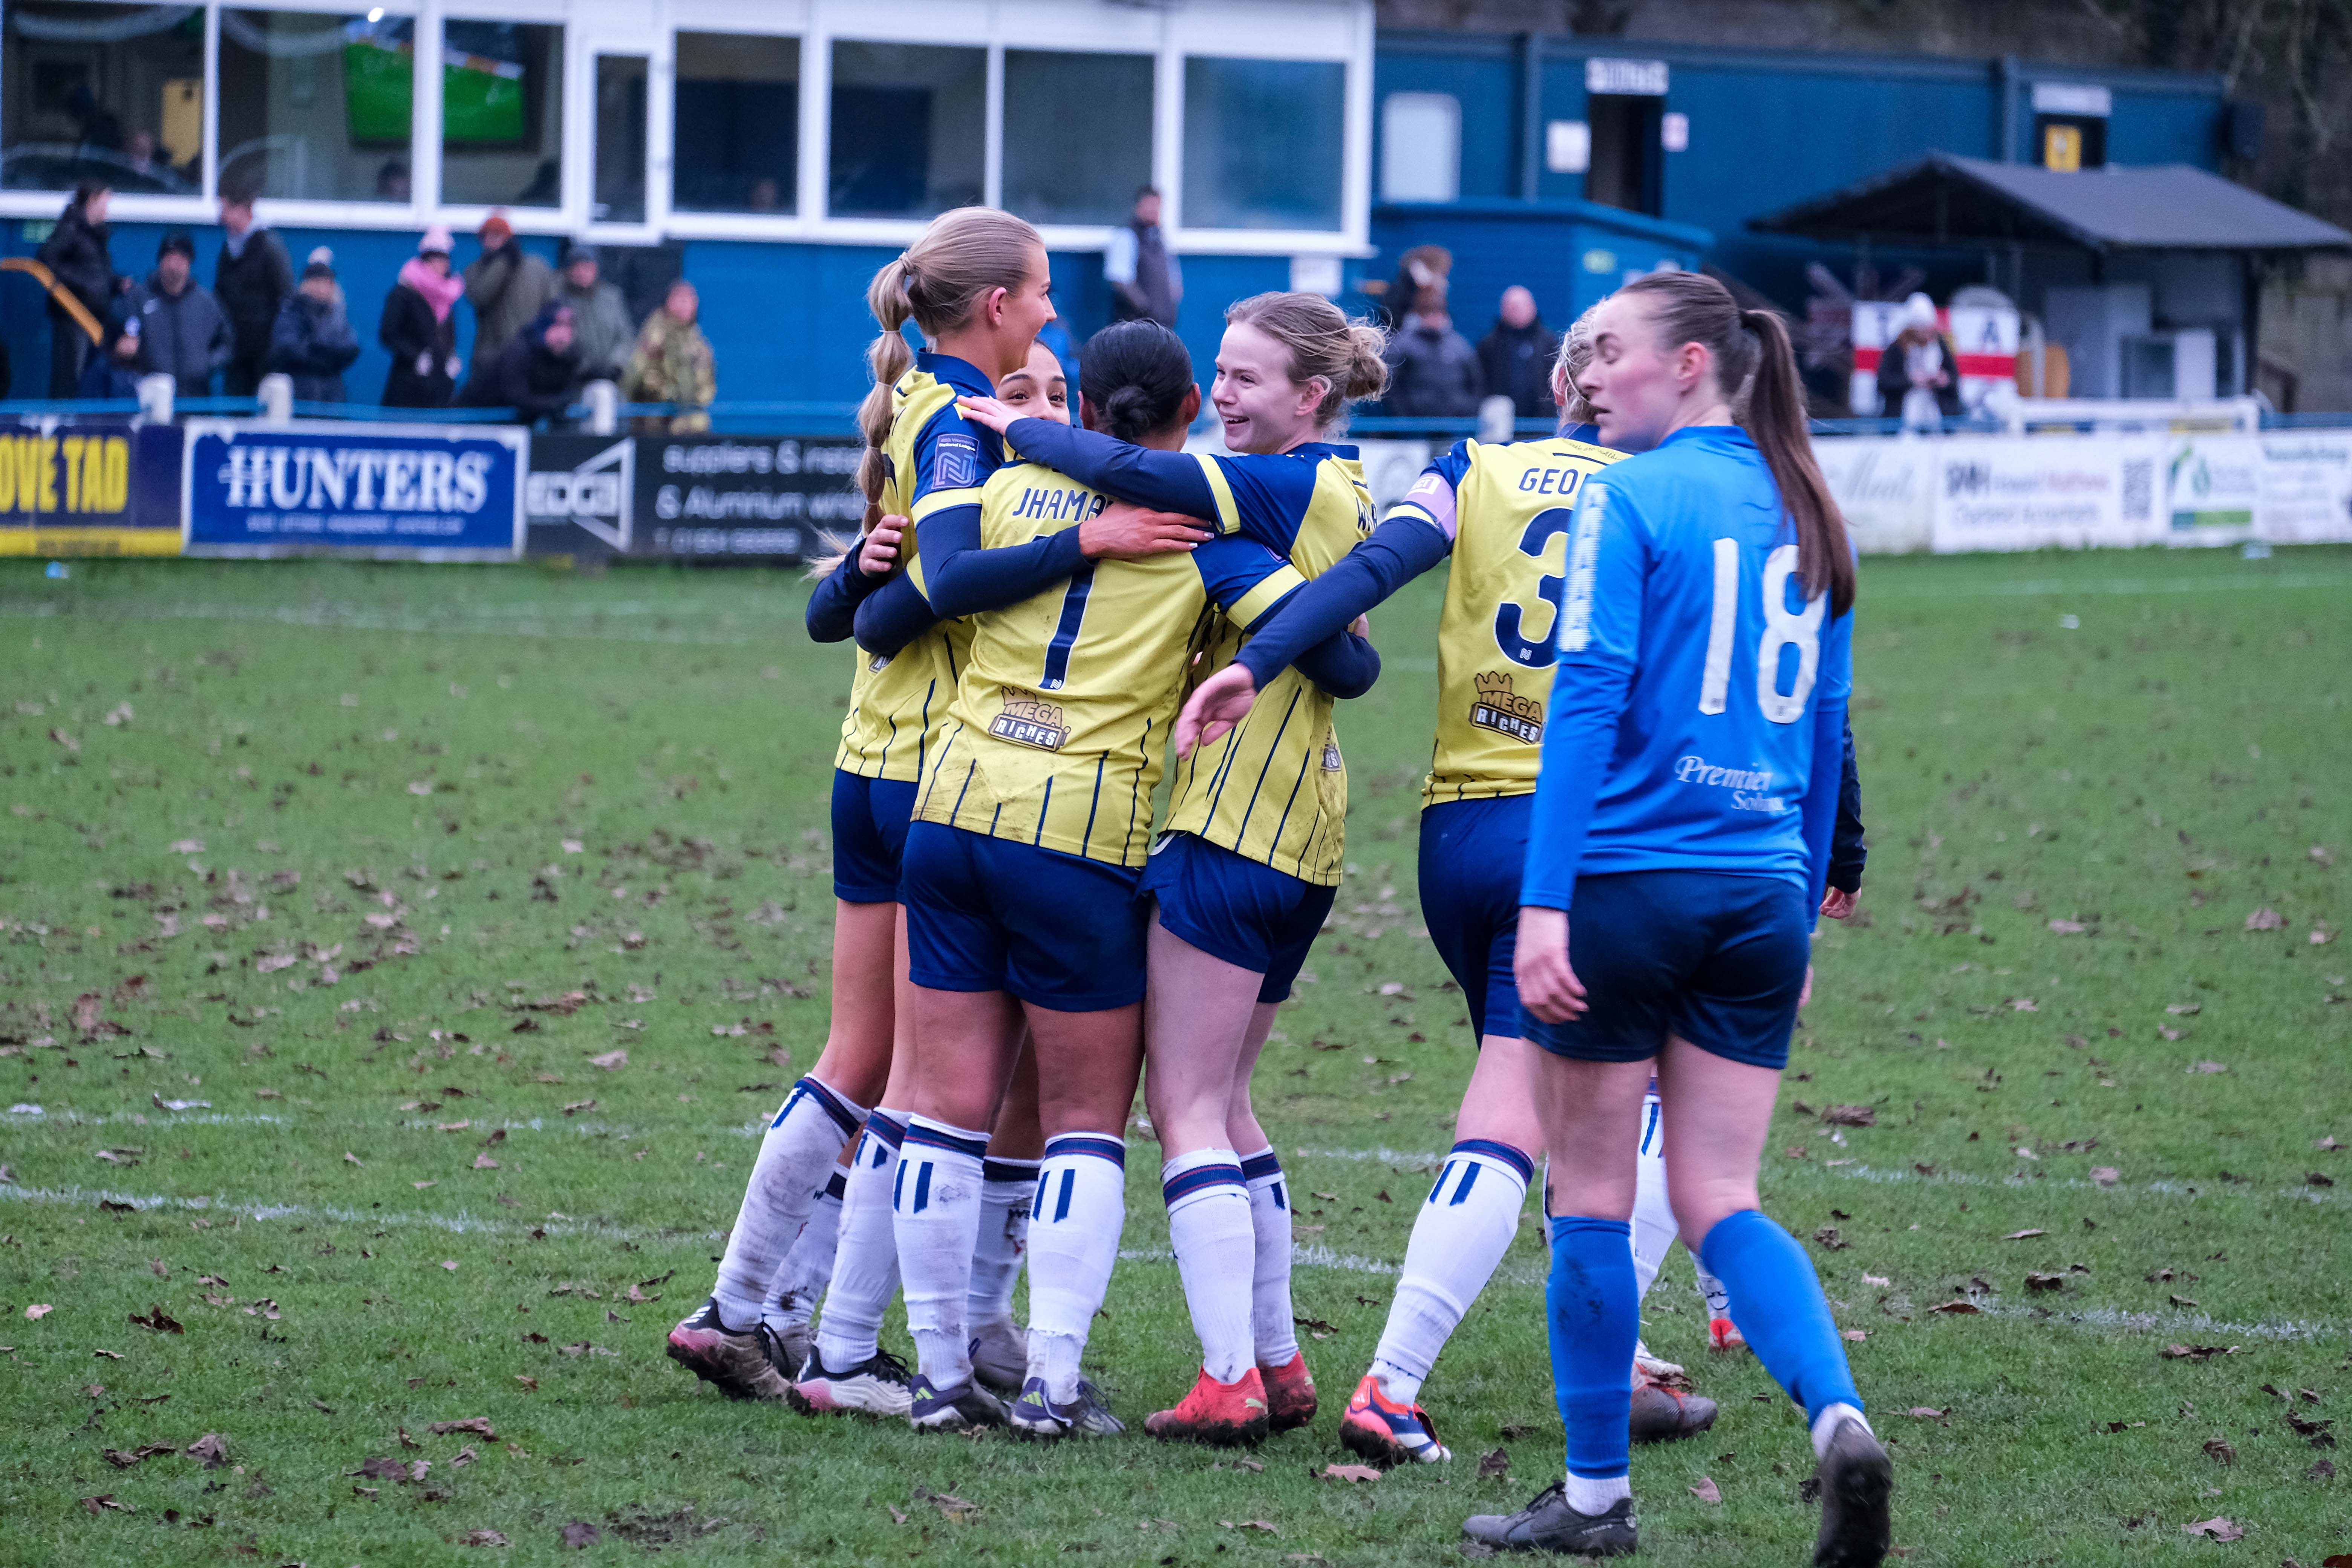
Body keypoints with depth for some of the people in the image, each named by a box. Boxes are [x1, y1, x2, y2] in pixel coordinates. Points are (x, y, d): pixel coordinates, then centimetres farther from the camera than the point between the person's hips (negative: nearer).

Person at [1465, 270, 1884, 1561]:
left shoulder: (1631, 499, -7)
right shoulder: (1800, 512, 12)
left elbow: (1589, 701, -15)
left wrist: (1543, 901, -17)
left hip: (1630, 878, -6)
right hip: (1761, 897, 6)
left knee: (1591, 1190, 8)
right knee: (1720, 1201, 8)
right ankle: (1838, 1418, -16)